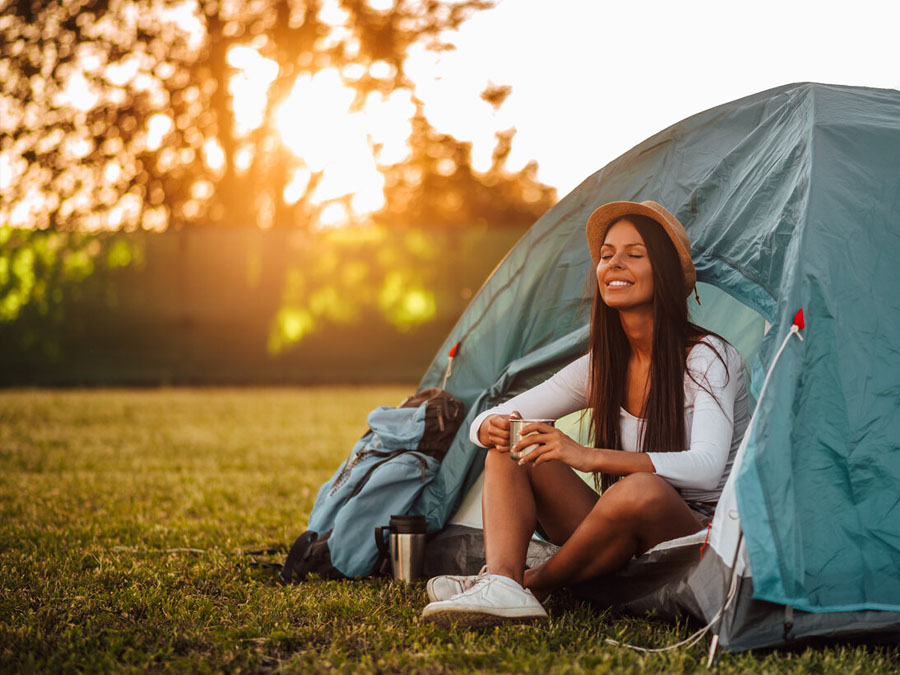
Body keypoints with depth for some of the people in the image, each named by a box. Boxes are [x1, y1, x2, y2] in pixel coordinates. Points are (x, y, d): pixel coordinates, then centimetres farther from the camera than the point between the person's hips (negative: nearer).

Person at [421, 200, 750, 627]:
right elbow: (485, 422, 8)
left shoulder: (707, 358, -13)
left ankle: (535, 585, -17)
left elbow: (706, 468, -30)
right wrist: (493, 429, -20)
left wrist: (590, 457, -38)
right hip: (628, 549, 6)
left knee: (641, 489, -39)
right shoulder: (601, 367, 6)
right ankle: (501, 584, -34)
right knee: (510, 452, -9)